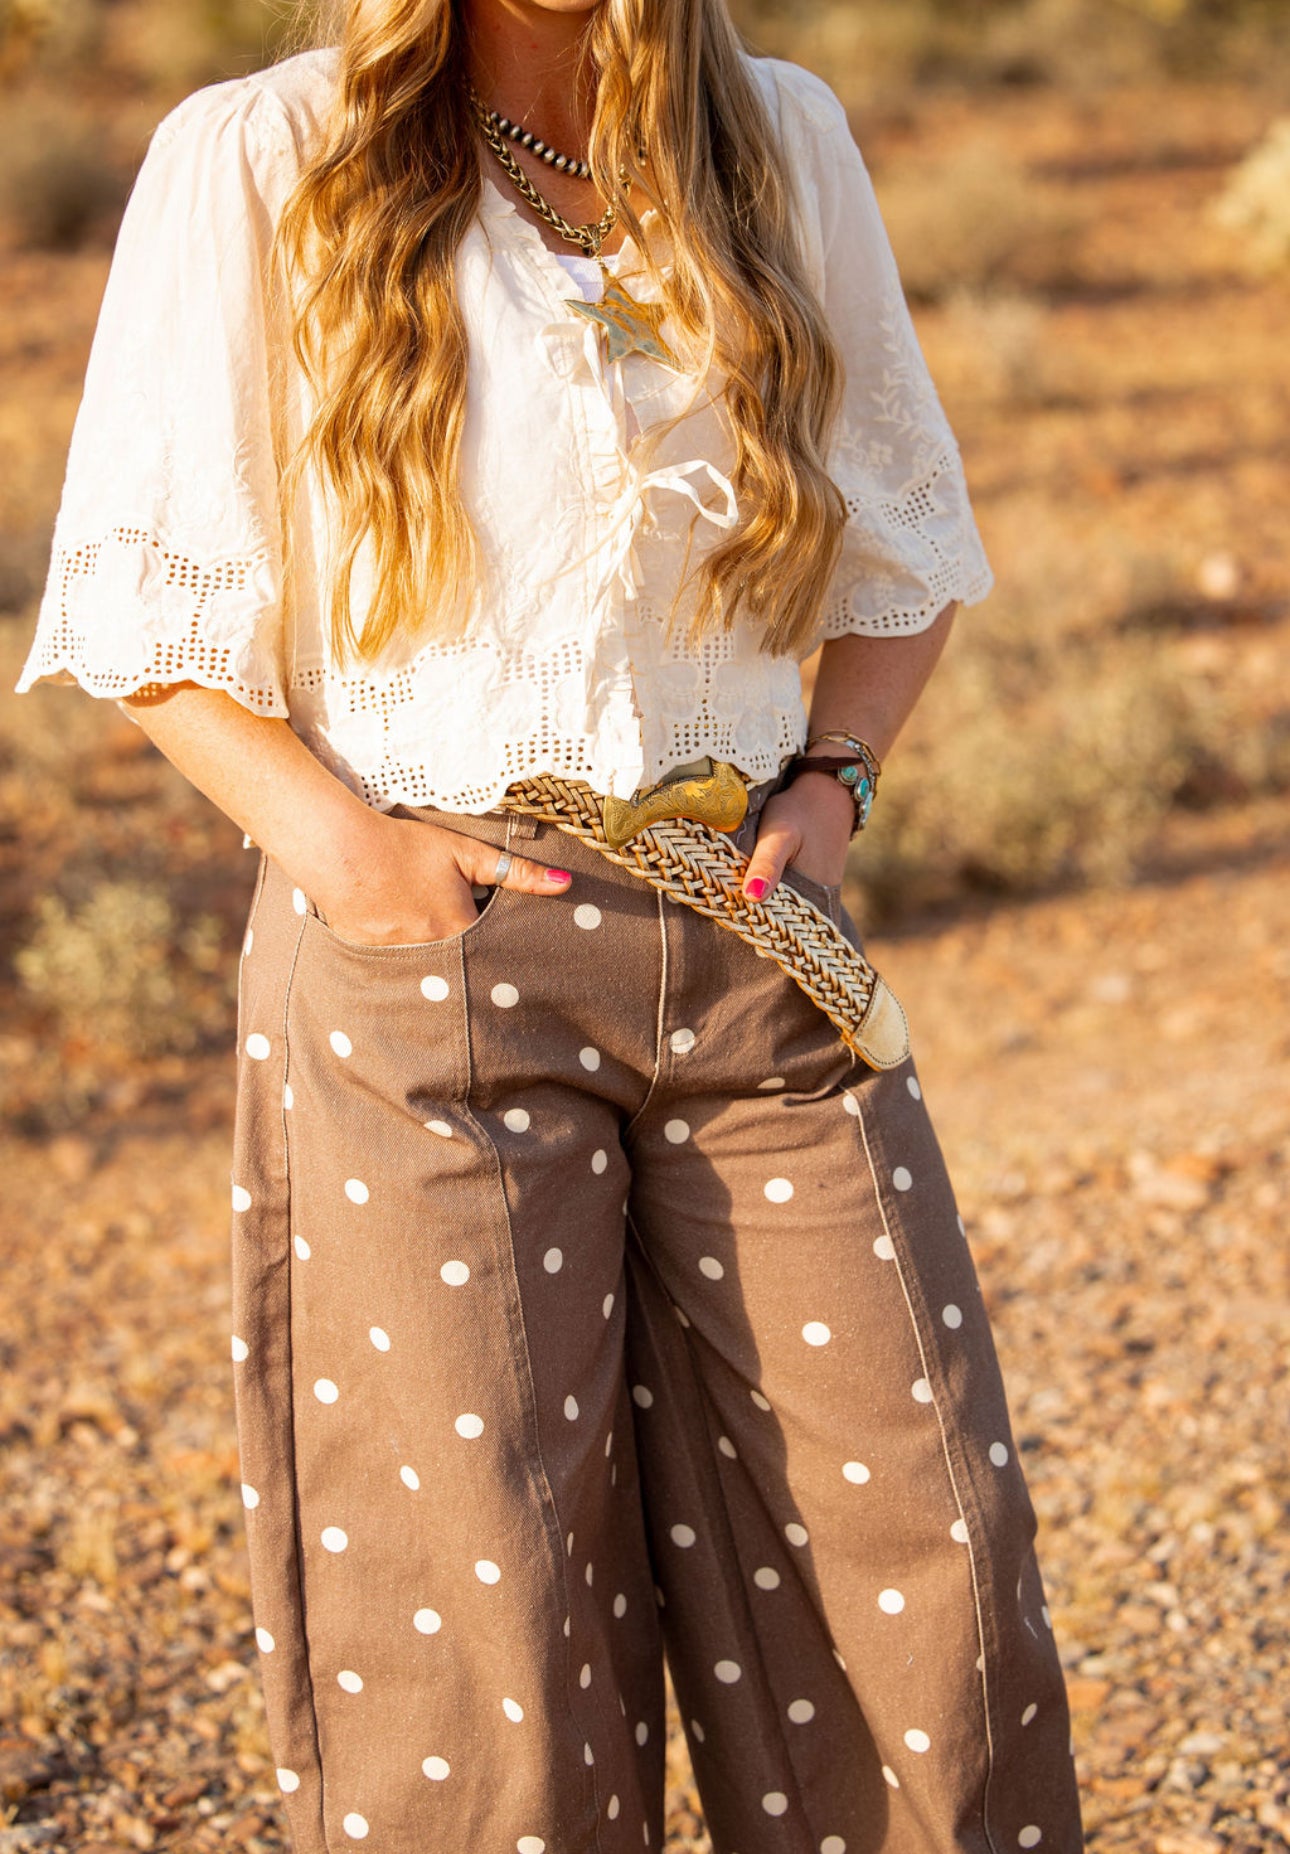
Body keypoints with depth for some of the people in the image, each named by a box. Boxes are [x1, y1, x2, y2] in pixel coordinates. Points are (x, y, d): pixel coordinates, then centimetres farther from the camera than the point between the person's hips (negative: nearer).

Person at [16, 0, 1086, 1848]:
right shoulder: (260, 160, -2)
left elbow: (903, 536, 18)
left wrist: (834, 776, 2)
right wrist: (332, 834, -12)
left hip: (753, 942, 3)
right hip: (423, 951, -3)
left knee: (924, 1552, 3)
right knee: (477, 1600, 1)